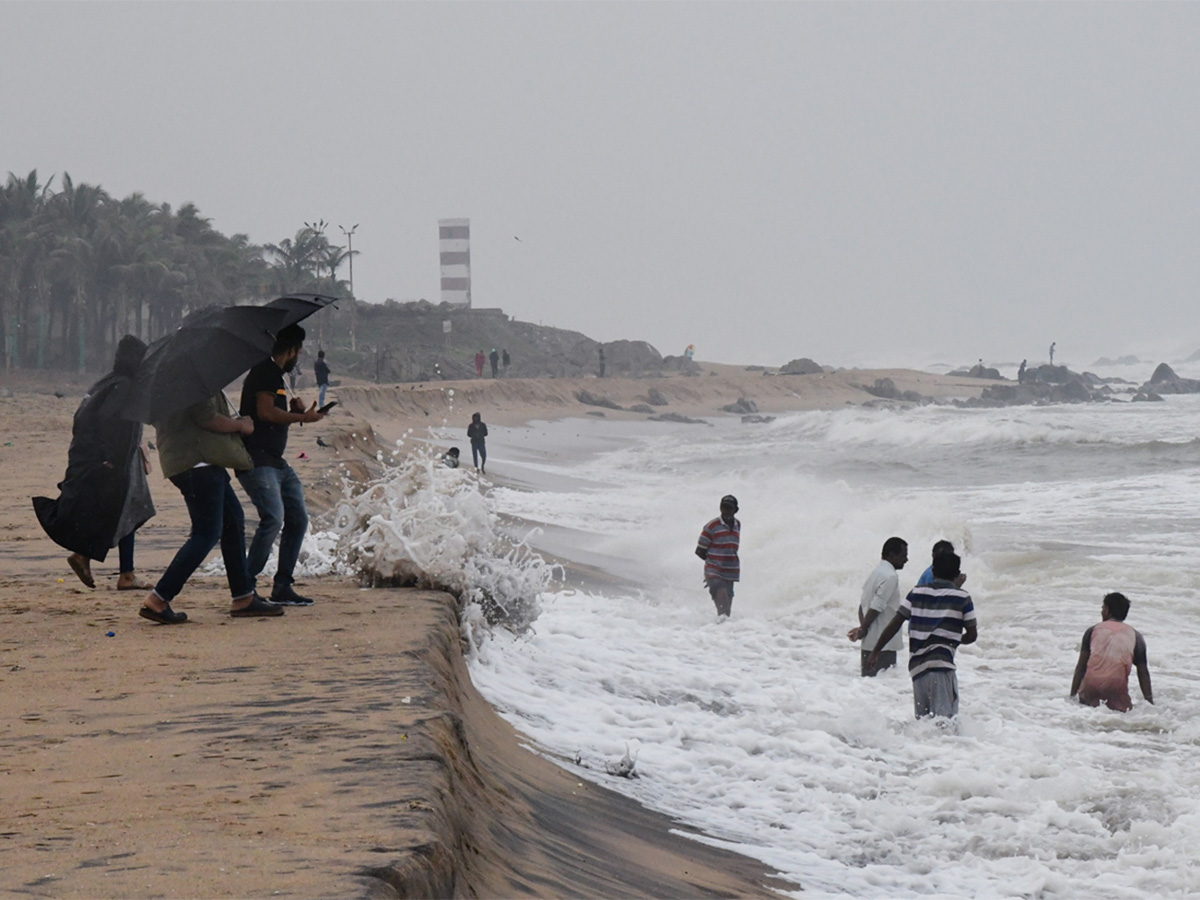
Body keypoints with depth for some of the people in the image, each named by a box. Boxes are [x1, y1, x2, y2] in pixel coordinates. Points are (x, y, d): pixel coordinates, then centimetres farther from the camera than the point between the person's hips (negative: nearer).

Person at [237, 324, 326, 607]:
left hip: (276, 461, 11)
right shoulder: (265, 371, -9)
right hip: (256, 461, -11)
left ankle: (282, 588, 12)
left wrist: (293, 411, 11)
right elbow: (265, 412, -19)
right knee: (273, 519, -21)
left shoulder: (274, 374, 22)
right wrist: (302, 417, -10)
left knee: (298, 518, 8)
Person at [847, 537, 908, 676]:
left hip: (869, 643, 9)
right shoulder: (890, 576, -15)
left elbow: (862, 604, 13)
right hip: (882, 644, -9)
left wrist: (862, 628, 1)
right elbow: (876, 608, -18)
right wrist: (863, 630, -9)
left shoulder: (876, 572, 15)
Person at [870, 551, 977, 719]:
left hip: (916, 665, 4)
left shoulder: (916, 593, 15)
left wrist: (876, 651, 14)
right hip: (941, 664, -4)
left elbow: (895, 624, 8)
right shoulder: (962, 598, 6)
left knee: (922, 720, 15)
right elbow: (972, 635, 9)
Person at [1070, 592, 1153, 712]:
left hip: (1091, 686, 1)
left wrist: (1072, 696, 16)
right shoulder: (1135, 636, 16)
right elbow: (1143, 673, 13)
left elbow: (1080, 667, 13)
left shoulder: (1092, 631, 16)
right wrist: (1150, 702, 17)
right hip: (1117, 687, -1)